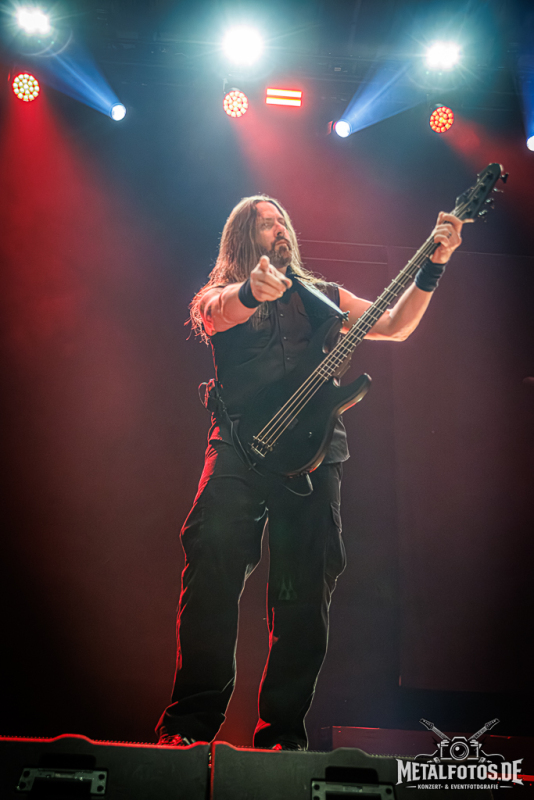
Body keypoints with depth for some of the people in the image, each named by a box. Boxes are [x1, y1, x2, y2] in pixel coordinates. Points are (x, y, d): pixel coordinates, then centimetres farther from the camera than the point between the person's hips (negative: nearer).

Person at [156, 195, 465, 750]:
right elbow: (215, 312, -9)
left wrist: (433, 266, 9)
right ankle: (189, 724, -9)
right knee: (211, 573, -18)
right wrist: (253, 291, -34)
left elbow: (394, 326, 22)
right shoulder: (220, 297, 17)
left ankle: (282, 734, 3)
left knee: (306, 592, -5)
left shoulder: (322, 296, 27)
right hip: (239, 444, -2)